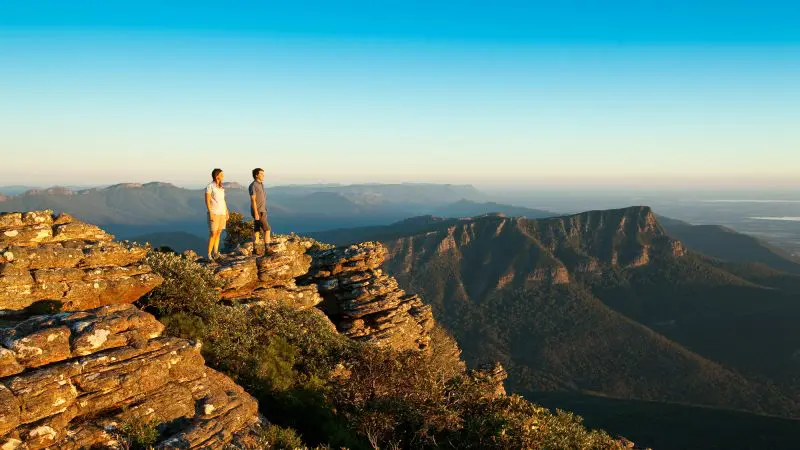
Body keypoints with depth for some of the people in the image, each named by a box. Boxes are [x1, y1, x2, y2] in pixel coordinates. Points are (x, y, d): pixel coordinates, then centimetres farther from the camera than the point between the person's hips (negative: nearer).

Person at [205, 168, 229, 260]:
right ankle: (209, 255, -3)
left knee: (218, 233, 7)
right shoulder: (209, 186, -11)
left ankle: (215, 253, 12)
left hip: (222, 213, 7)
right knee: (213, 234, -9)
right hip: (214, 213, -7)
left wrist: (227, 212, 13)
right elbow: (207, 201, -14)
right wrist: (210, 213, -19)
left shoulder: (221, 187, 10)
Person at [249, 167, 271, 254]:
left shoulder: (260, 185, 13)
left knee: (257, 230, 11)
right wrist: (256, 213, -24)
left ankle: (254, 250, 15)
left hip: (261, 211, 9)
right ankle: (267, 250, -9)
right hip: (257, 211, -9)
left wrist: (263, 211, 21)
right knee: (267, 229, -12)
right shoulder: (253, 186, -17)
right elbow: (253, 200, -20)